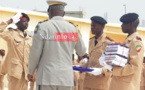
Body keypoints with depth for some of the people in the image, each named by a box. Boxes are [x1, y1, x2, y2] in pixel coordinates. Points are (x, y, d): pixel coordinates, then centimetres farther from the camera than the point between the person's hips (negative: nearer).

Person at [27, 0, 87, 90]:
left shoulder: (43, 27, -6)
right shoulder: (72, 28, 6)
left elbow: (35, 52, -4)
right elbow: (82, 51, 17)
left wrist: (31, 72, 10)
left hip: (48, 77, -4)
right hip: (66, 77, 4)